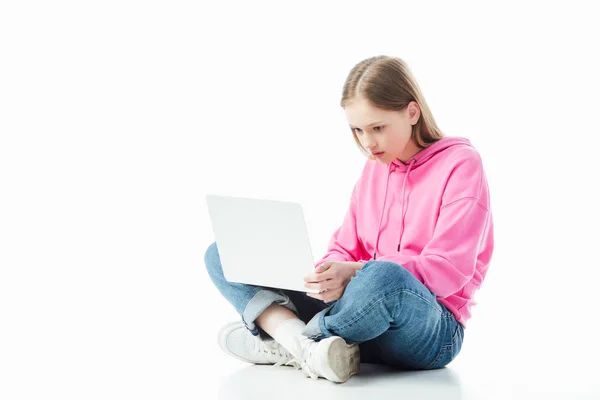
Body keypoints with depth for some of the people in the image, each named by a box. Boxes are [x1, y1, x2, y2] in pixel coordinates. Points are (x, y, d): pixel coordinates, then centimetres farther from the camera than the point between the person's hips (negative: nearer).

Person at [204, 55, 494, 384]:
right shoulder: (374, 168, 15)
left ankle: (280, 345, -19)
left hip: (431, 330, -6)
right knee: (223, 255, -3)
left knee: (383, 278, -44)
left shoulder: (460, 163, -5)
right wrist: (332, 274, -14)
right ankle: (305, 347, -28)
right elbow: (345, 249, 12)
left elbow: (450, 268, -16)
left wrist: (353, 272, -27)